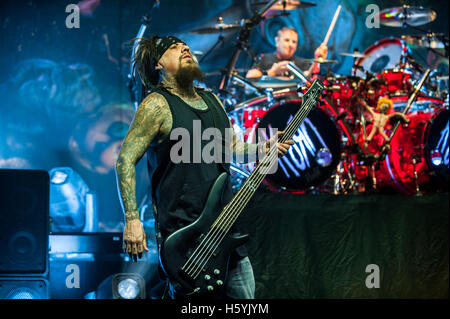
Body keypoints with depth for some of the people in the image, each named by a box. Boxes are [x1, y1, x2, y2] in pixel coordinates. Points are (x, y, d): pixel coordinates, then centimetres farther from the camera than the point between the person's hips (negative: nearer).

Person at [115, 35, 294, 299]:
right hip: (182, 230, -7)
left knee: (245, 295, 11)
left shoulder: (213, 101, 14)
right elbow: (126, 160, -12)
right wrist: (132, 220, -19)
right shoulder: (157, 105, -9)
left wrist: (262, 148, 6)